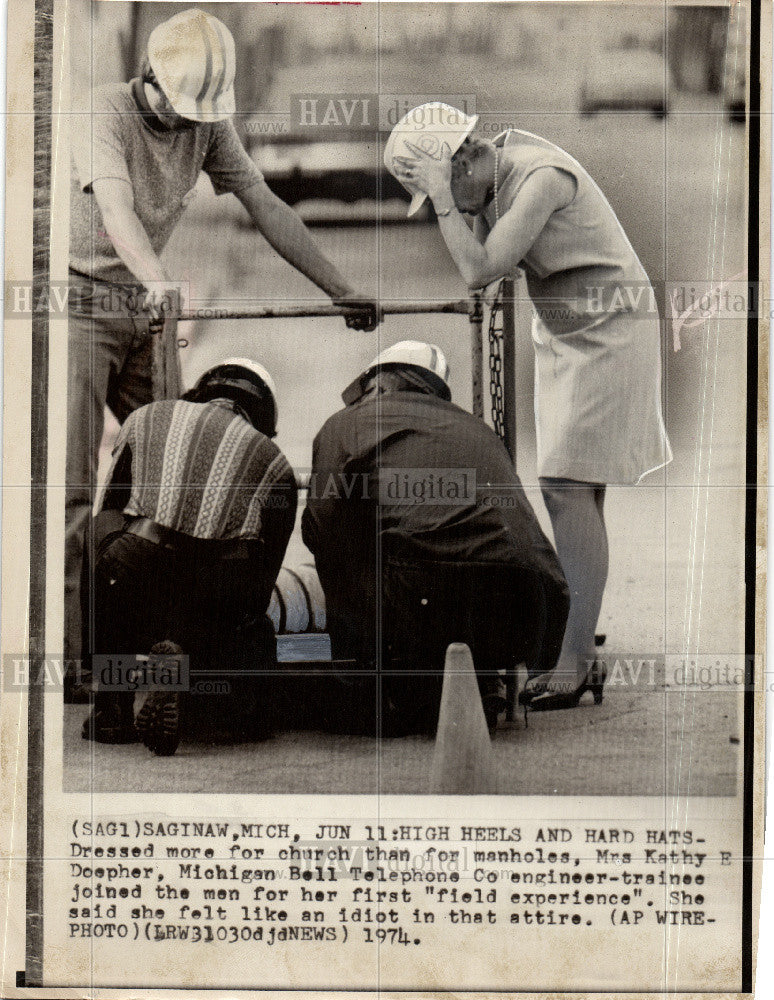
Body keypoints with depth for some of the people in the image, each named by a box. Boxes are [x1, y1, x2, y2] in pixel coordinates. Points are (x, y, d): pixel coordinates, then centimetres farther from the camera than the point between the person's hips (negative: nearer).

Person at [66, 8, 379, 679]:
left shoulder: (210, 124, -1)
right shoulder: (106, 113, -20)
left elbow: (268, 209, 0)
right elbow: (116, 211, -36)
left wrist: (342, 291, -4)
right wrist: (160, 284, -53)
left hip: (143, 308, 6)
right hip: (78, 302, -6)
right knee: (70, 485, -12)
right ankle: (61, 648, -12)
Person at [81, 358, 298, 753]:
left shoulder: (147, 417, 29)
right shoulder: (273, 459, 26)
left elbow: (106, 516, 28)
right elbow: (265, 574, 26)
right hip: (217, 599, -2)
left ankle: (112, 709, 18)